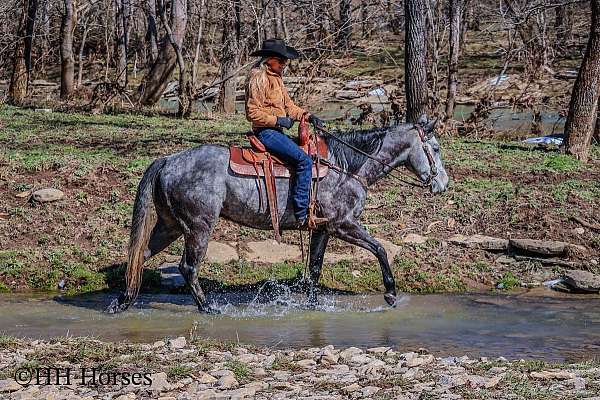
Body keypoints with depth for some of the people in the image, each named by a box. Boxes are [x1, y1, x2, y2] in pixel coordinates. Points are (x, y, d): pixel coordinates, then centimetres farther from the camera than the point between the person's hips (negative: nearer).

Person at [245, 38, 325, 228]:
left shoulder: (276, 78, 17)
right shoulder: (259, 78, -13)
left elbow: (288, 106, 20)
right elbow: (253, 112, -17)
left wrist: (307, 115, 5)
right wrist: (278, 120, -19)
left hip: (277, 130, 10)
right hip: (266, 132, -10)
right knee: (304, 160, -20)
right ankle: (301, 214, -20)